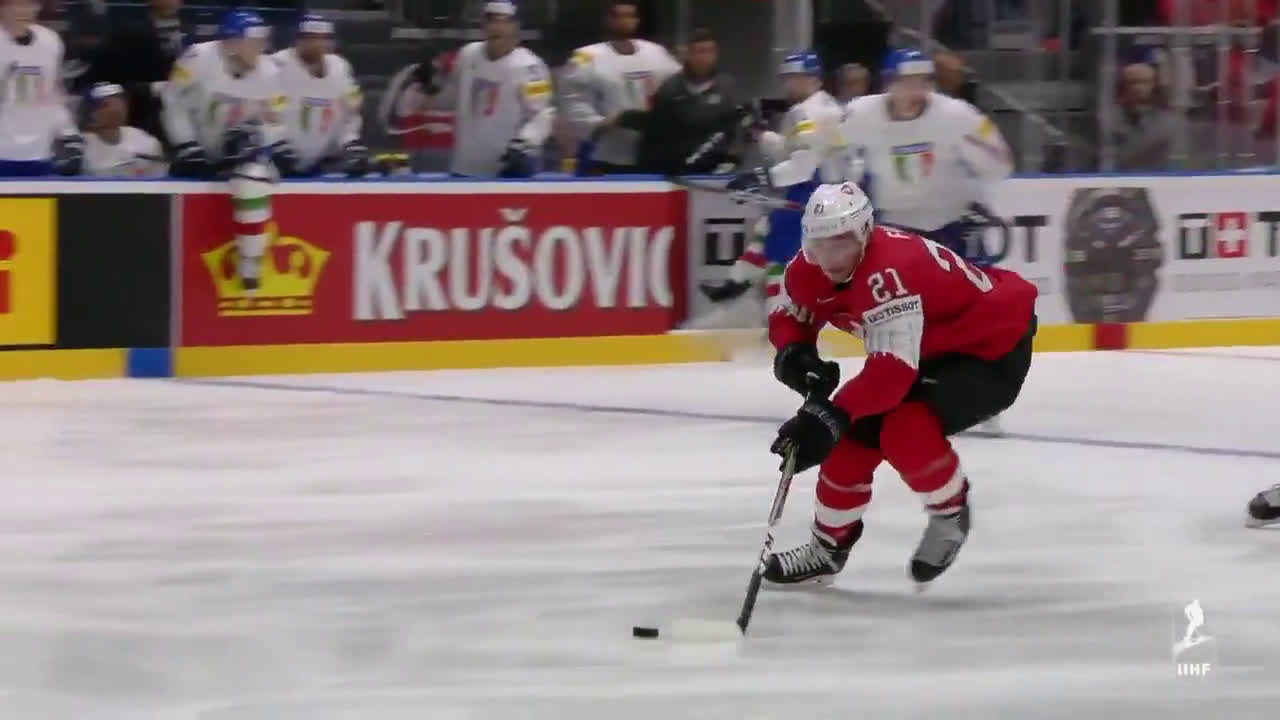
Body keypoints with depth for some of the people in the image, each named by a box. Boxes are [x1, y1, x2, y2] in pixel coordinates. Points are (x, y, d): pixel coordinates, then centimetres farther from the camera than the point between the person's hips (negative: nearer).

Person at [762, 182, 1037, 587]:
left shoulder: (890, 272, -37)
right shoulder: (809, 270, -10)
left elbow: (893, 371, -43)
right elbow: (789, 318, 8)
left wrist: (829, 415, -48)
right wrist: (794, 354, -15)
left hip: (996, 344, -9)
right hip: (933, 349, 9)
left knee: (905, 428, -28)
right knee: (855, 431, 1)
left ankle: (951, 514, 1)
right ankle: (829, 547, 20)